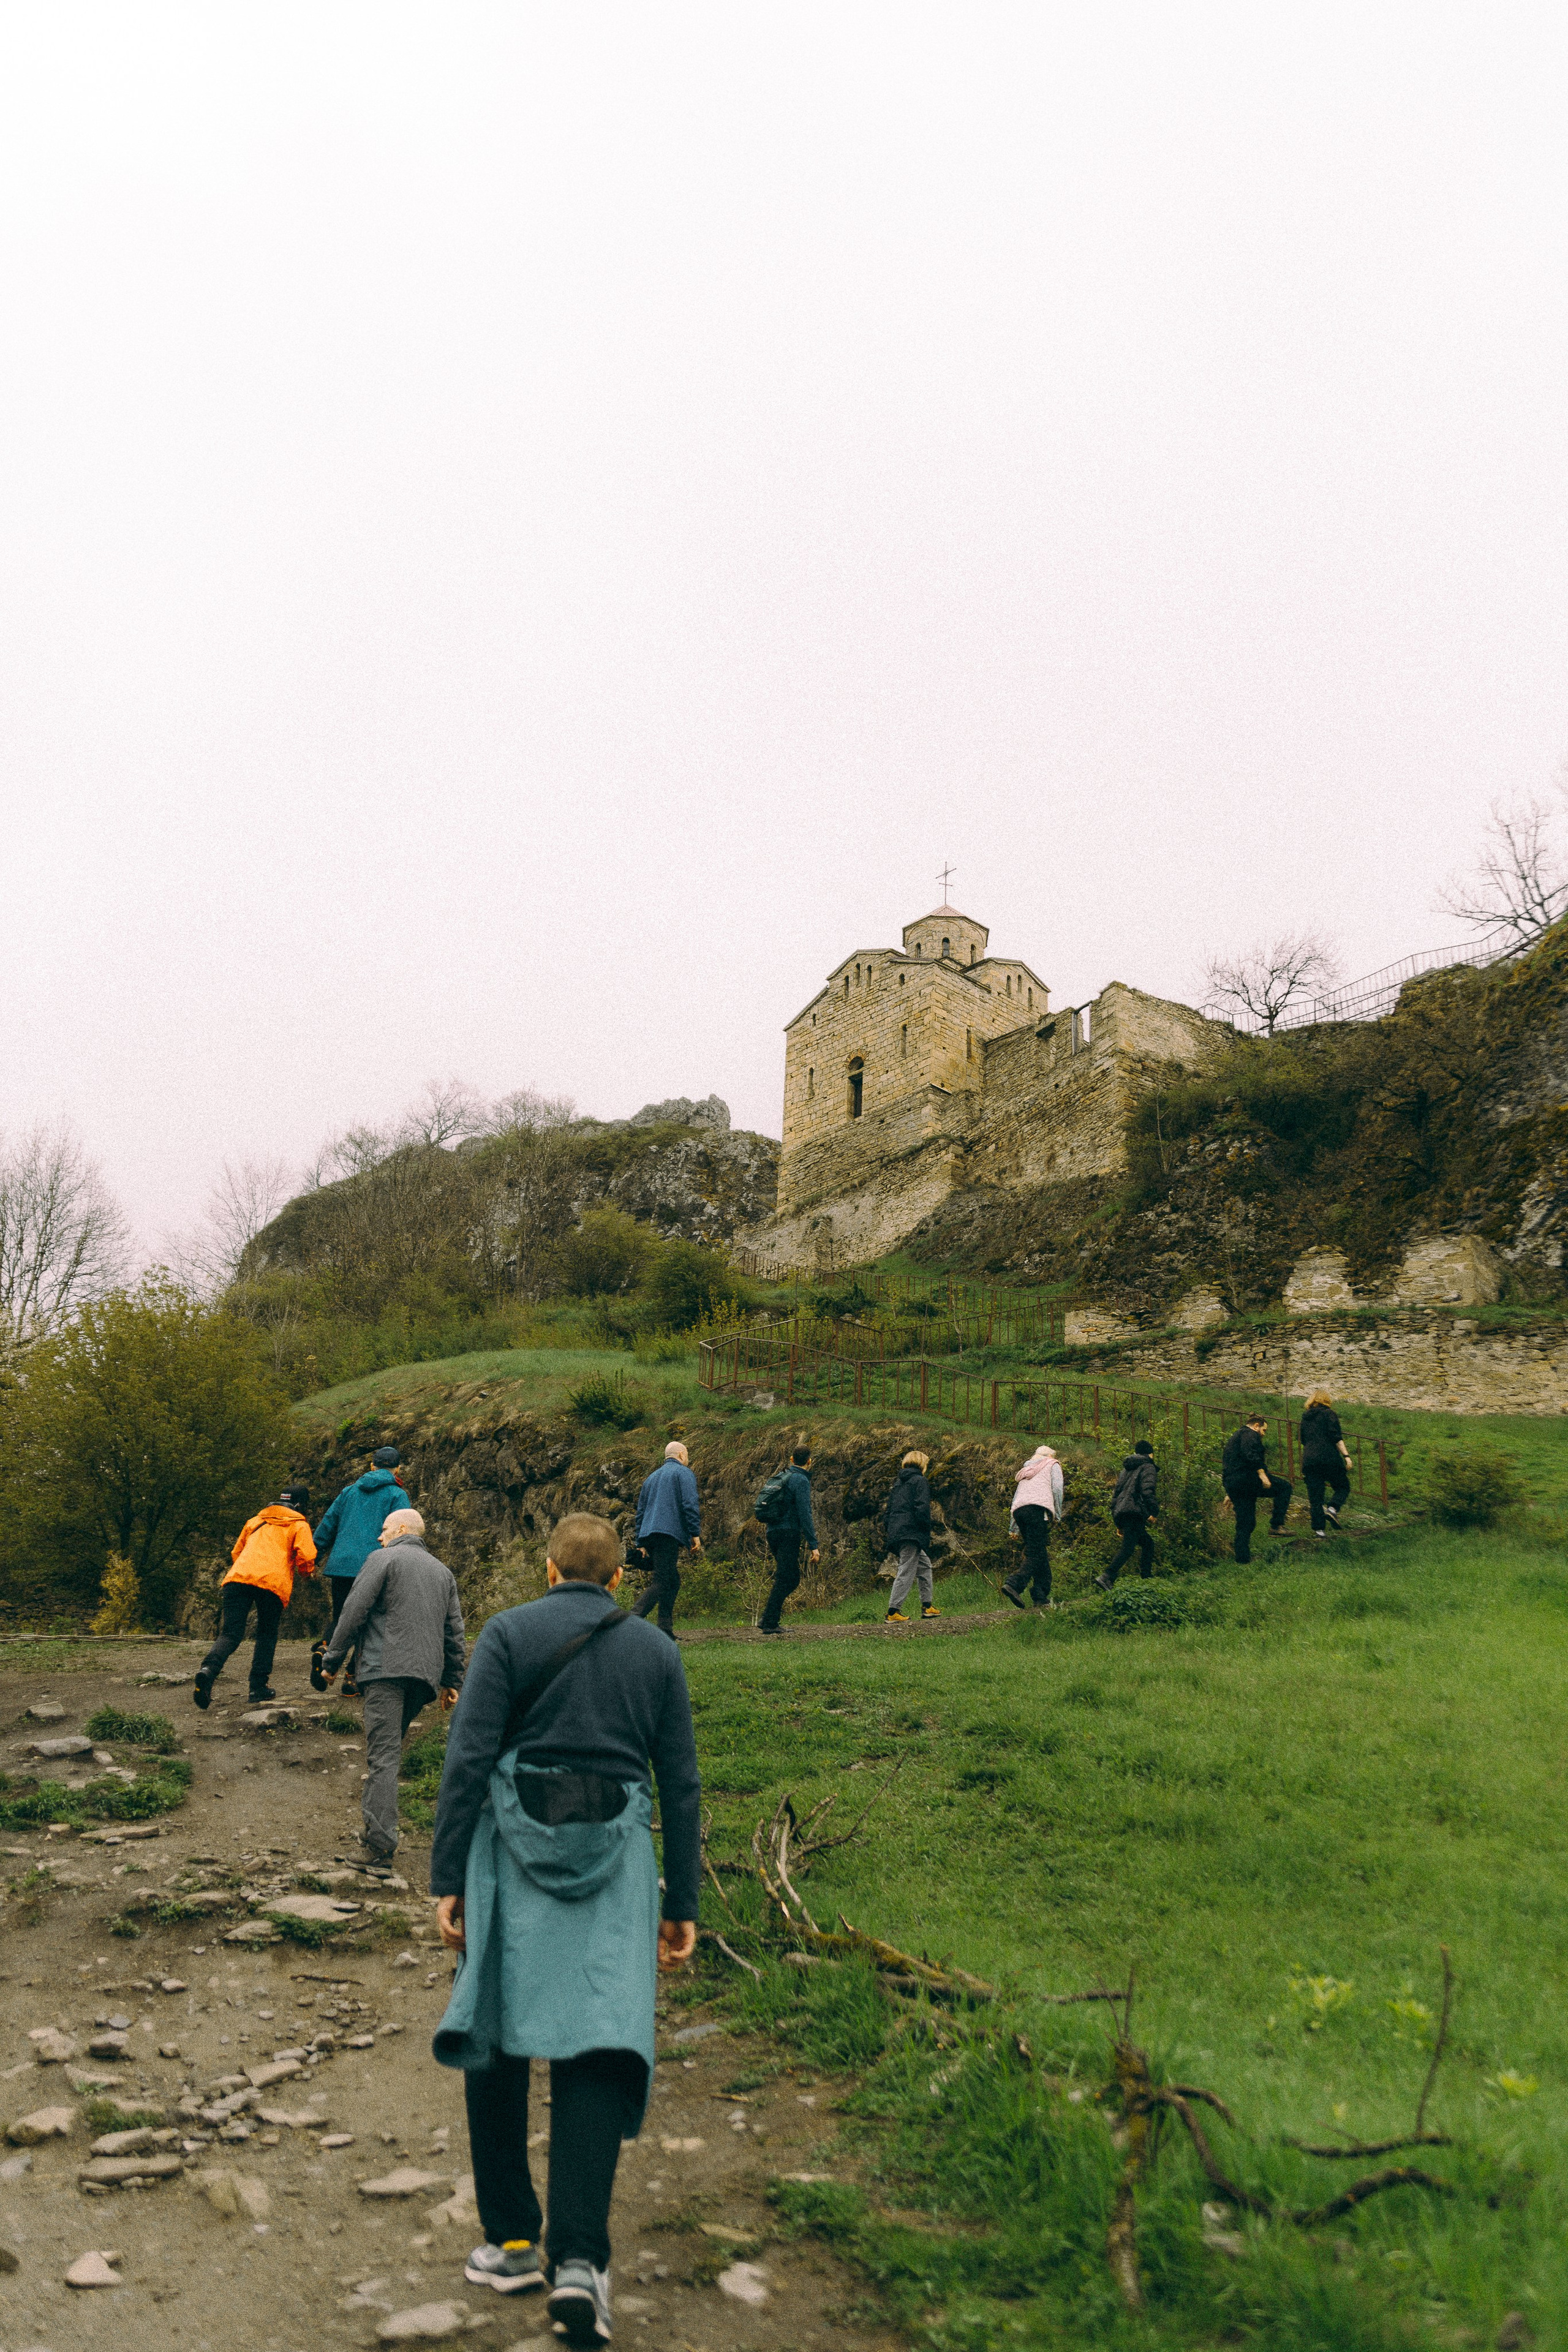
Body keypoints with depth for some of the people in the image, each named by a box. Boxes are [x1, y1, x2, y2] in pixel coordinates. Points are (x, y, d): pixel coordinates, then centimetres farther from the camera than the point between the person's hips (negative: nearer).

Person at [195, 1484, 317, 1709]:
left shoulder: (255, 1521, 32)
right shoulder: (299, 1525, 16)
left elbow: (236, 1553, 34)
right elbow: (306, 1557, 1)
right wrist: (308, 1572, 23)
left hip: (238, 1576, 3)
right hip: (273, 1581, -3)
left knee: (230, 1634, -1)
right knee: (267, 1634, 14)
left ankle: (208, 1669, -28)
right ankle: (259, 1687, 10)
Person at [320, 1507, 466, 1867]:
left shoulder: (384, 1559, 2)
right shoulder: (443, 1571, 21)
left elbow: (353, 1613, -4)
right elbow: (454, 1631, 20)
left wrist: (332, 1661, 3)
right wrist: (452, 1681, 23)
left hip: (386, 1669, -6)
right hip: (425, 1673, 6)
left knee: (383, 1753, -10)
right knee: (392, 1746, 17)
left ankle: (382, 1840, -17)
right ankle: (375, 1824, 17)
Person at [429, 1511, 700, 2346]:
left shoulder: (508, 1633, 2)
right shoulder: (656, 1651, 9)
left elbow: (467, 1761, -7)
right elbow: (681, 1787, 9)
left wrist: (446, 1881, -3)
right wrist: (682, 1905, 14)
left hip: (514, 1855, -1)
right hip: (615, 1864, 1)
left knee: (496, 2042, 13)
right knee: (598, 2050, 1)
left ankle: (512, 2240, 19)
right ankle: (579, 2259, -10)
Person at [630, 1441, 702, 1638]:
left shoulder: (652, 1477, 27)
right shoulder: (683, 1473, 4)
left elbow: (641, 1511, 26)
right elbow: (690, 1504, -9)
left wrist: (641, 1543, 26)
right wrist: (696, 1534, -8)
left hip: (649, 1534, 8)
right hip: (669, 1533, -8)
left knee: (673, 1581, 15)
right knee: (662, 1582, -14)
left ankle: (665, 1629, 8)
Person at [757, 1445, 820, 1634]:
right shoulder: (801, 1481, -9)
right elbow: (805, 1515, -17)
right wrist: (814, 1546, -17)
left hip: (773, 1533, 9)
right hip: (789, 1535, -9)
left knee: (792, 1578, 14)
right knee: (784, 1580, -7)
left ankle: (767, 1619, 7)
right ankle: (768, 1622, -10)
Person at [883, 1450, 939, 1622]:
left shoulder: (899, 1482, 20)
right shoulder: (920, 1481, -5)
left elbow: (889, 1508, 20)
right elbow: (922, 1509, -14)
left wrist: (888, 1529, 22)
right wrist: (927, 1535, -11)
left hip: (896, 1531, 9)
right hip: (910, 1533, -9)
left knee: (925, 1565, 19)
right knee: (906, 1572, -8)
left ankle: (926, 1606, 22)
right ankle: (893, 1612, -11)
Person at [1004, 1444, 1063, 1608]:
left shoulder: (1027, 1471, 36)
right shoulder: (1053, 1465, 21)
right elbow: (1057, 1489, 4)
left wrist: (1013, 1529, 28)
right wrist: (1058, 1514, 10)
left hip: (1018, 1509, 6)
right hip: (1038, 1507, -6)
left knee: (1040, 1553, 10)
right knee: (1037, 1555, -13)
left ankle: (1041, 1594, 2)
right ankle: (1013, 1584, -32)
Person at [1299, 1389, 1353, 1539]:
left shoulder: (1305, 1417, 17)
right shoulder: (1329, 1414, 0)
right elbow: (1337, 1437, -10)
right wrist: (1346, 1456, -13)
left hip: (1309, 1460, 5)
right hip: (1329, 1458, -5)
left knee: (1315, 1495, 4)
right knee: (1343, 1487, 10)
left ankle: (1319, 1529, -2)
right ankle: (1333, 1508, -16)